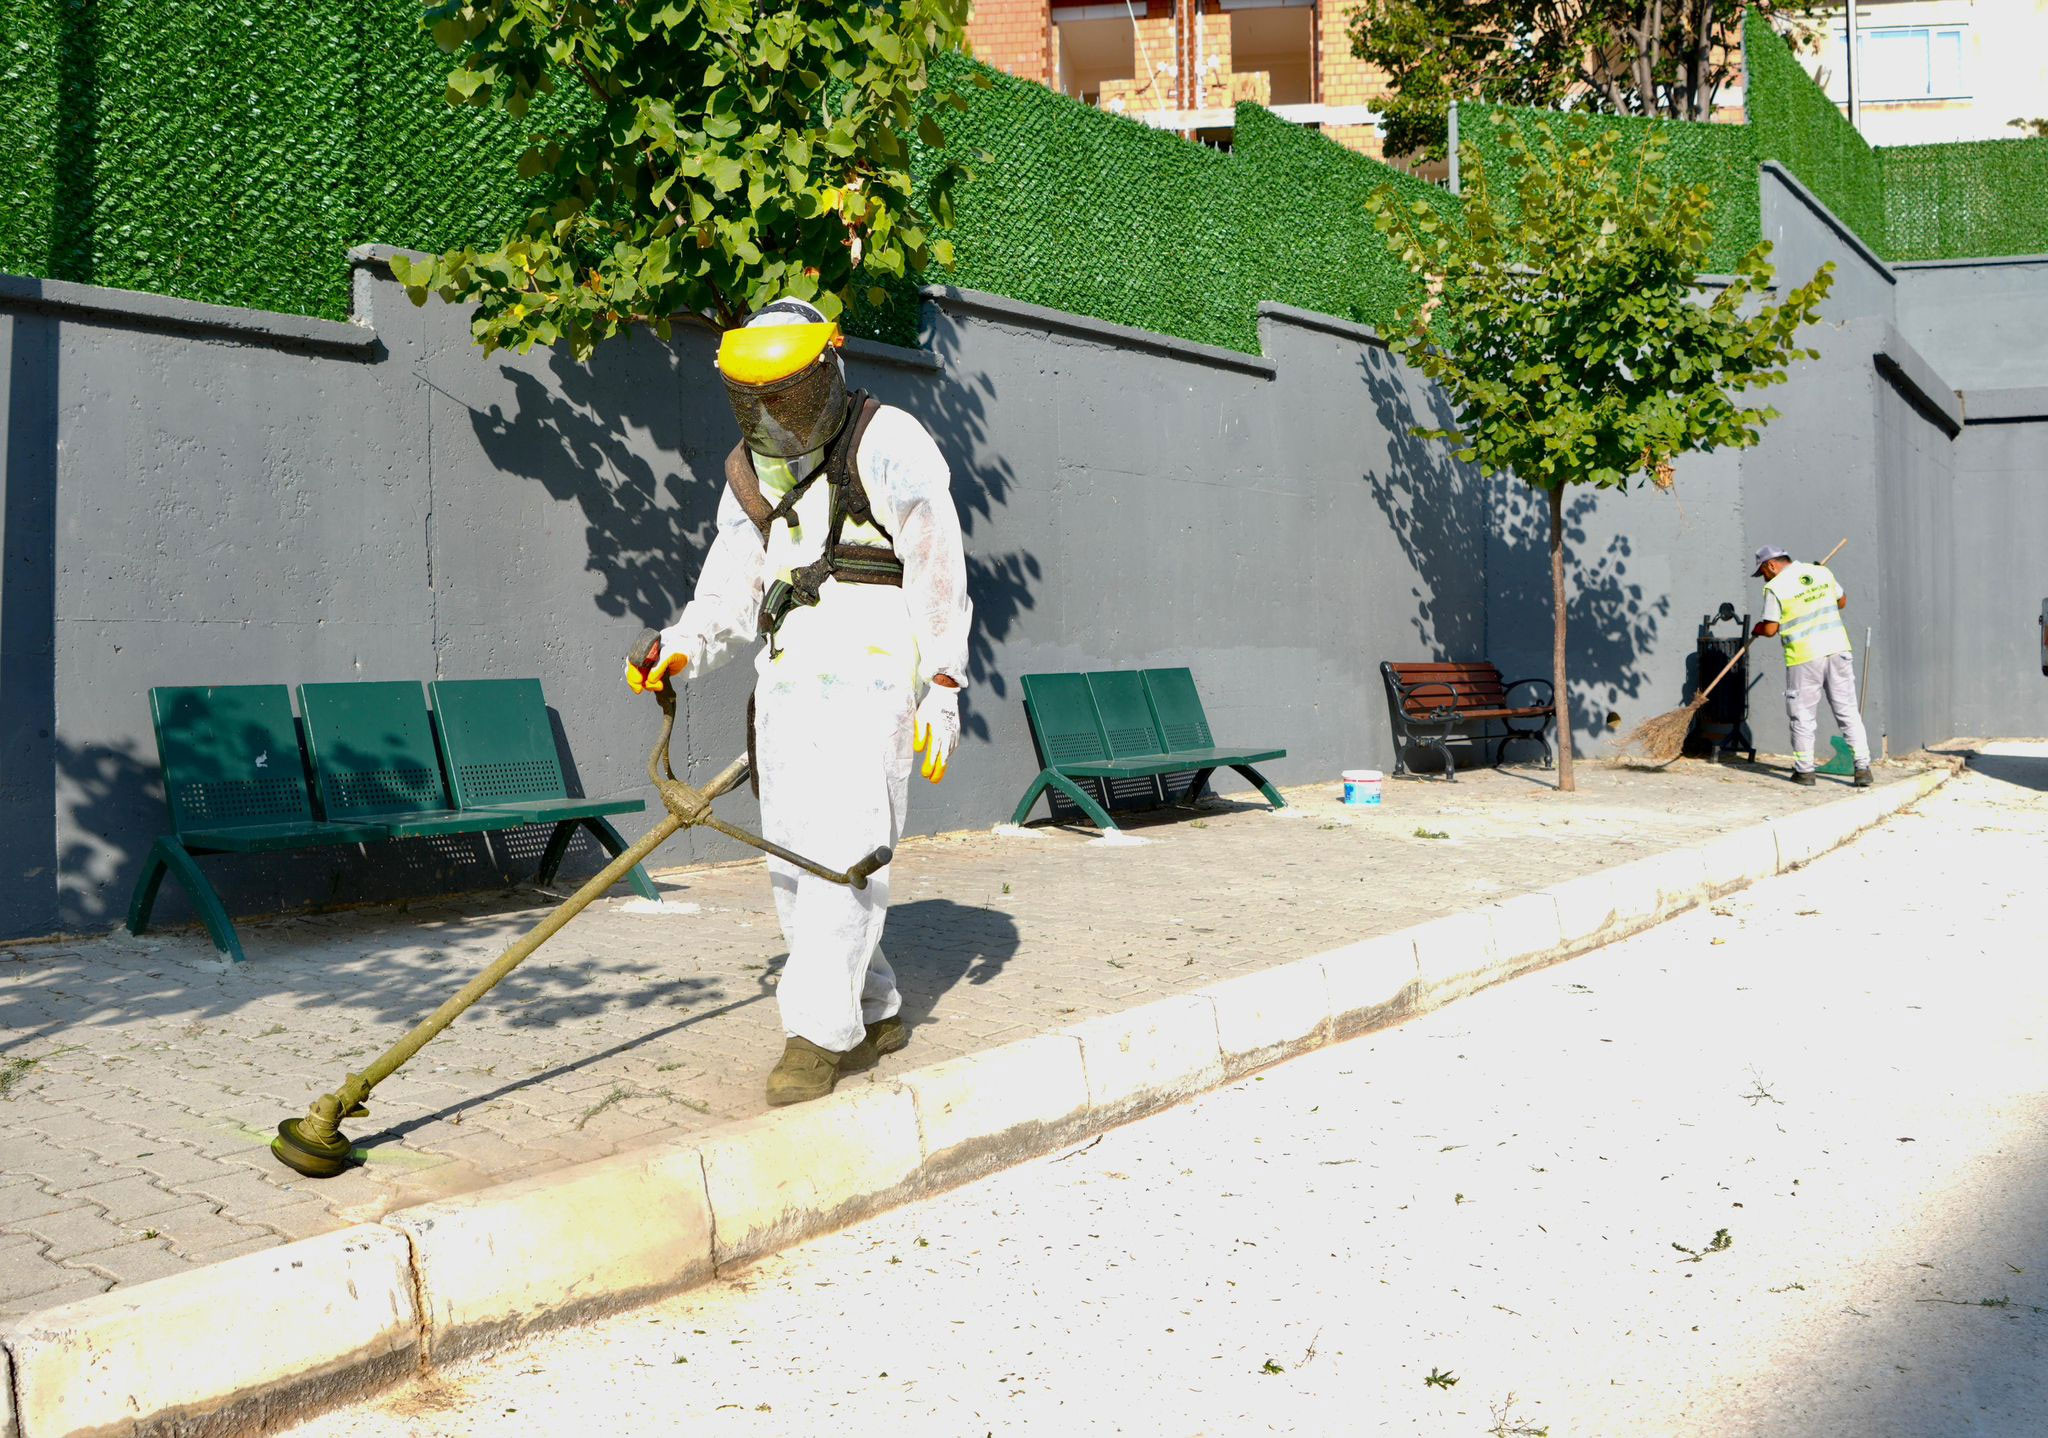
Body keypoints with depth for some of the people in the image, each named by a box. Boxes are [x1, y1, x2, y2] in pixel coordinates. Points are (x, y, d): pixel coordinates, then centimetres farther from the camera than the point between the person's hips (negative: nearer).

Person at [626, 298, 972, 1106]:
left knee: (844, 848, -14)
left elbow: (938, 572, -5)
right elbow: (729, 591, 15)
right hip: (787, 669, 7)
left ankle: (819, 1034, -11)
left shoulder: (888, 443, -2)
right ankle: (876, 1016, 18)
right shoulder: (750, 474, 18)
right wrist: (682, 650, -4)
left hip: (871, 664, -7)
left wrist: (942, 688, -11)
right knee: (793, 859, 6)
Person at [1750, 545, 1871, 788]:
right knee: (1848, 711, 7)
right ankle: (1862, 768, 5)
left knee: (1802, 716, 7)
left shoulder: (1775, 587, -7)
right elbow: (1842, 602, 22)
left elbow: (1770, 629, -8)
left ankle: (1804, 770, 11)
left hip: (1804, 658, -5)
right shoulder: (1823, 572, 9)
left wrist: (1757, 629, 13)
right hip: (1837, 649, 5)